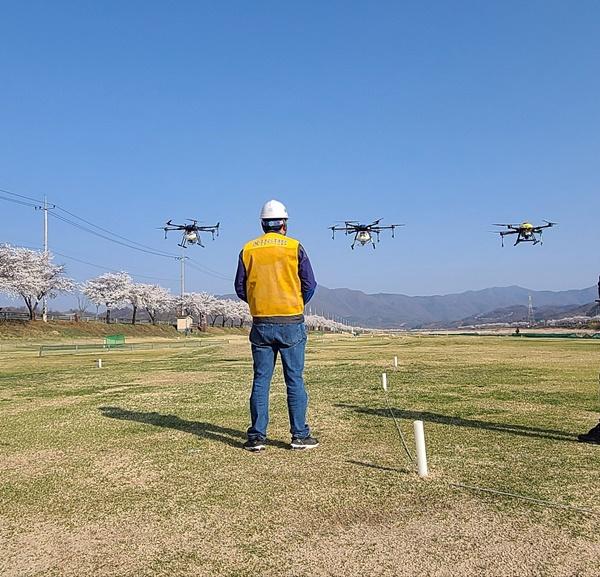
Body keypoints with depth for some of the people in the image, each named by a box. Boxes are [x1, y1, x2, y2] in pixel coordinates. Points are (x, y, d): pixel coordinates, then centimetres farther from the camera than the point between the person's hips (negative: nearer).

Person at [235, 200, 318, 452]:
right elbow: (309, 285, 0)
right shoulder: (294, 247, -2)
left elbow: (240, 288, 7)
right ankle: (300, 435, 9)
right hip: (291, 324, -2)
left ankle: (256, 436, 9)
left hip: (261, 324, 2)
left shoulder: (248, 250, 4)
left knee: (260, 380, 7)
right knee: (294, 380, 4)